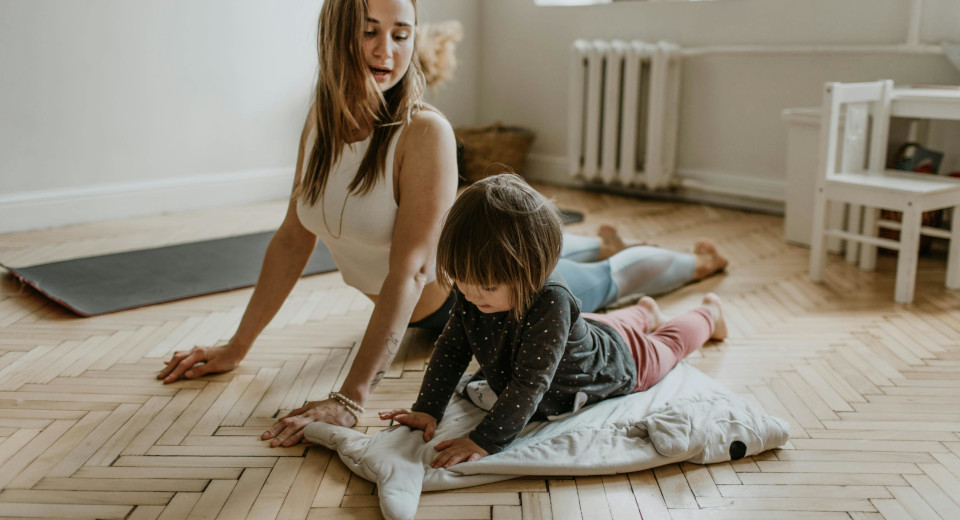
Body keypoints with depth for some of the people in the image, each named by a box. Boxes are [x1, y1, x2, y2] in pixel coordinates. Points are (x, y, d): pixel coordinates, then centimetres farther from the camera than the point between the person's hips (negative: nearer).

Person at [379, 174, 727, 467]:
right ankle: (644, 313, 66)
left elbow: (529, 384, -49)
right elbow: (451, 349, -19)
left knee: (665, 345, 28)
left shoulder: (550, 302, -50)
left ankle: (708, 314, 57)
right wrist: (426, 410, -26)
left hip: (616, 361, -4)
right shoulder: (472, 292, -30)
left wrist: (485, 441, -52)